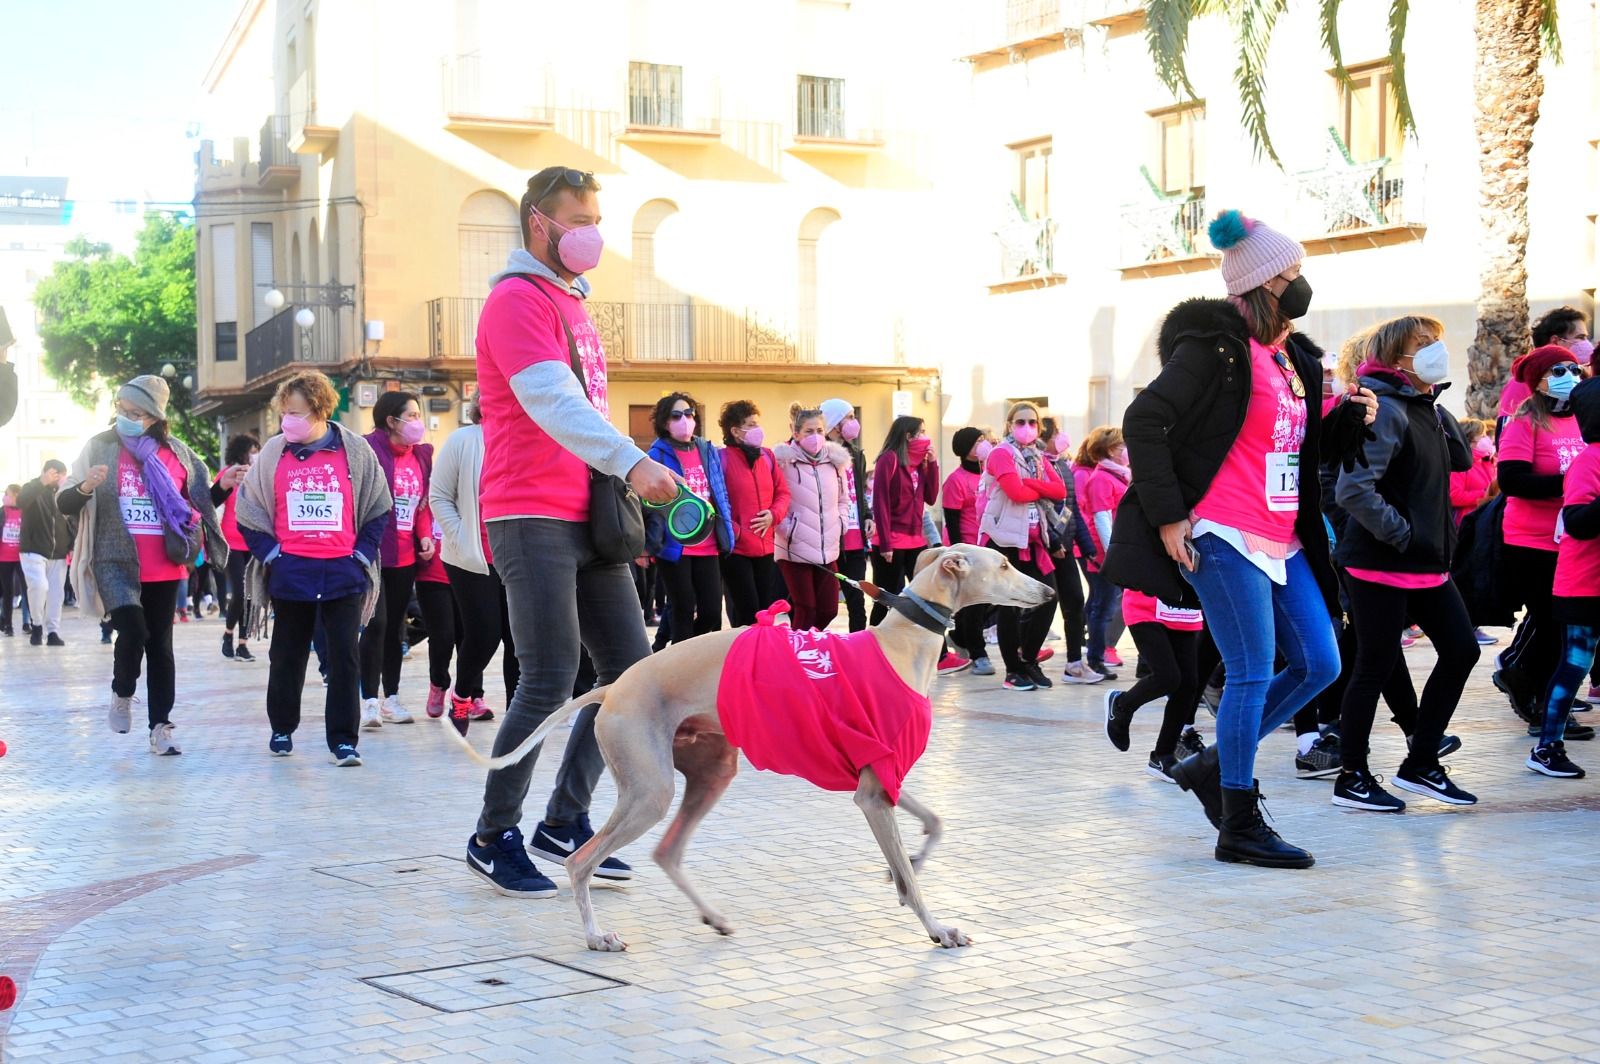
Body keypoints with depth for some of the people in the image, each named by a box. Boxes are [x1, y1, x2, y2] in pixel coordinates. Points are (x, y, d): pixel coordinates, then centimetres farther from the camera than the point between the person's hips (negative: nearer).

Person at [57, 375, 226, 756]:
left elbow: (199, 499, 17)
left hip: (164, 568, 3)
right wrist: (85, 487, -23)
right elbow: (64, 503, -3)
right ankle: (122, 694, 10)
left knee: (160, 645, 6)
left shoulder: (177, 452, 5)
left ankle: (160, 726, 14)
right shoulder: (101, 447, -1)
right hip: (117, 564, -3)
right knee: (133, 633, -19)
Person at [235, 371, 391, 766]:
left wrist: (362, 554, 0)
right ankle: (282, 729, 28)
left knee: (344, 656, -2)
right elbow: (247, 511, 9)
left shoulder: (355, 450, 0)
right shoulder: (273, 453, 2)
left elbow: (379, 509, 8)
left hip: (344, 571, -1)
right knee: (287, 655, 12)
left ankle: (343, 740, 3)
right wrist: (269, 553, 0)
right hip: (290, 572, 1)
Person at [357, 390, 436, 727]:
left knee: (396, 626, 12)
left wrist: (426, 535, 2)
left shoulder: (422, 455, 10)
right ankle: (369, 700, -2)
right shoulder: (369, 450, -12)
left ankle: (391, 698, 19)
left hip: (407, 556, 7)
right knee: (376, 624, -8)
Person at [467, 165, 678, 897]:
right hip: (533, 519, -9)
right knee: (550, 680, -11)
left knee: (631, 670, 6)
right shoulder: (517, 300, -9)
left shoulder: (570, 302, 21)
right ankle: (493, 837, 4)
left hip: (589, 520, 9)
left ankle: (565, 821, 16)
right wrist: (630, 462, -37)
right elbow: (553, 402, -24)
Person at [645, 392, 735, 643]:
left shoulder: (709, 451, 12)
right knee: (684, 613, 0)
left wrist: (727, 529, 14)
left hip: (708, 545, 5)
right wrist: (652, 542, -16)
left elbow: (721, 494, 19)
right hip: (674, 546, -5)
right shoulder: (658, 455, -3)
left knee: (712, 613, 1)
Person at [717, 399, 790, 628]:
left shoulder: (767, 456, 10)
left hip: (765, 546, 6)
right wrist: (733, 531, -15)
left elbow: (782, 492, 13)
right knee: (747, 611, -6)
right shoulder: (721, 458, -9)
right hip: (735, 548, -6)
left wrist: (773, 515, -5)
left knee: (766, 609, 8)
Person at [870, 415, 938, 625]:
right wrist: (885, 543, -18)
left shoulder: (919, 461, 12)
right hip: (891, 544, -7)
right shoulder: (889, 459, -9)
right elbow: (880, 503, -13)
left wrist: (932, 463, 2)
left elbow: (930, 498, 10)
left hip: (916, 542, 7)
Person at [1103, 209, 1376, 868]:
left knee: (1319, 666, 8)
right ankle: (1240, 829, 4)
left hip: (1282, 542, 9)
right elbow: (1144, 422, -15)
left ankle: (1213, 766, 22)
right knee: (1253, 674, -7)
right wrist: (1166, 515, -17)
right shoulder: (1217, 347, -10)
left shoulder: (1291, 359, 17)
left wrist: (1351, 419, 5)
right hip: (1225, 537, -9)